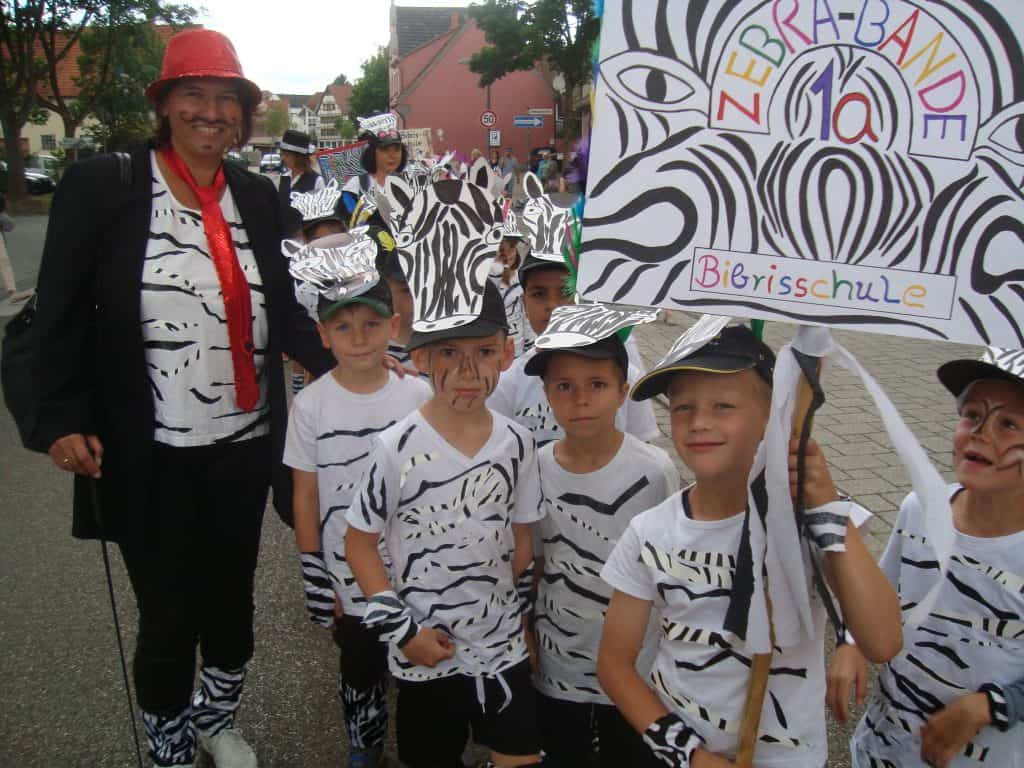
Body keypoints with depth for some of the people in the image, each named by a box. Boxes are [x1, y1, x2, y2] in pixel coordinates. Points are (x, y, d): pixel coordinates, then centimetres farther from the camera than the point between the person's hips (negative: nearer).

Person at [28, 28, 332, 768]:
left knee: (232, 599, 19)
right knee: (168, 616, 10)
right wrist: (64, 418, -12)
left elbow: (282, 312, 7)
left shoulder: (257, 196, 5)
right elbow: (60, 313, -5)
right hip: (151, 456, -3)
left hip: (245, 445, 4)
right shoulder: (100, 186, -6)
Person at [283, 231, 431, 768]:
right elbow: (305, 496, -4)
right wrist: (315, 580, -3)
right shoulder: (311, 405, -10)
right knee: (361, 670, 17)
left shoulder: (418, 396, -7)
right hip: (349, 574, 0)